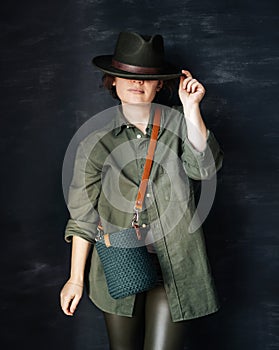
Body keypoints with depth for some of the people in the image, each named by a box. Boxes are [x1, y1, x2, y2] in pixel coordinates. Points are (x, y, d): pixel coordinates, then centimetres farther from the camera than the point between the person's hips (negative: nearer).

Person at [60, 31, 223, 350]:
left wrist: (191, 108, -19)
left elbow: (206, 168, -16)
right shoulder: (96, 142, 1)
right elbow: (83, 216, 4)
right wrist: (76, 278, 5)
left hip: (174, 267, -1)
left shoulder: (178, 125, 2)